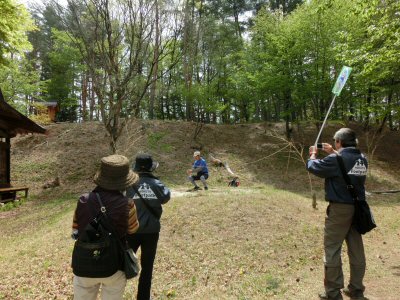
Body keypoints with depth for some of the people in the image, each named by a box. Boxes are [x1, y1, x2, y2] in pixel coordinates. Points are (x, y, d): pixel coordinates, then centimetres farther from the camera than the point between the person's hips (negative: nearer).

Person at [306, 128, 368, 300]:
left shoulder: (335, 160, -17)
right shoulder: (362, 159, 4)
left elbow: (312, 167, -6)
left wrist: (313, 155, 14)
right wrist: (332, 152, 27)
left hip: (340, 209, -7)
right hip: (358, 208, 7)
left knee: (332, 250, 3)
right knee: (356, 250, 15)